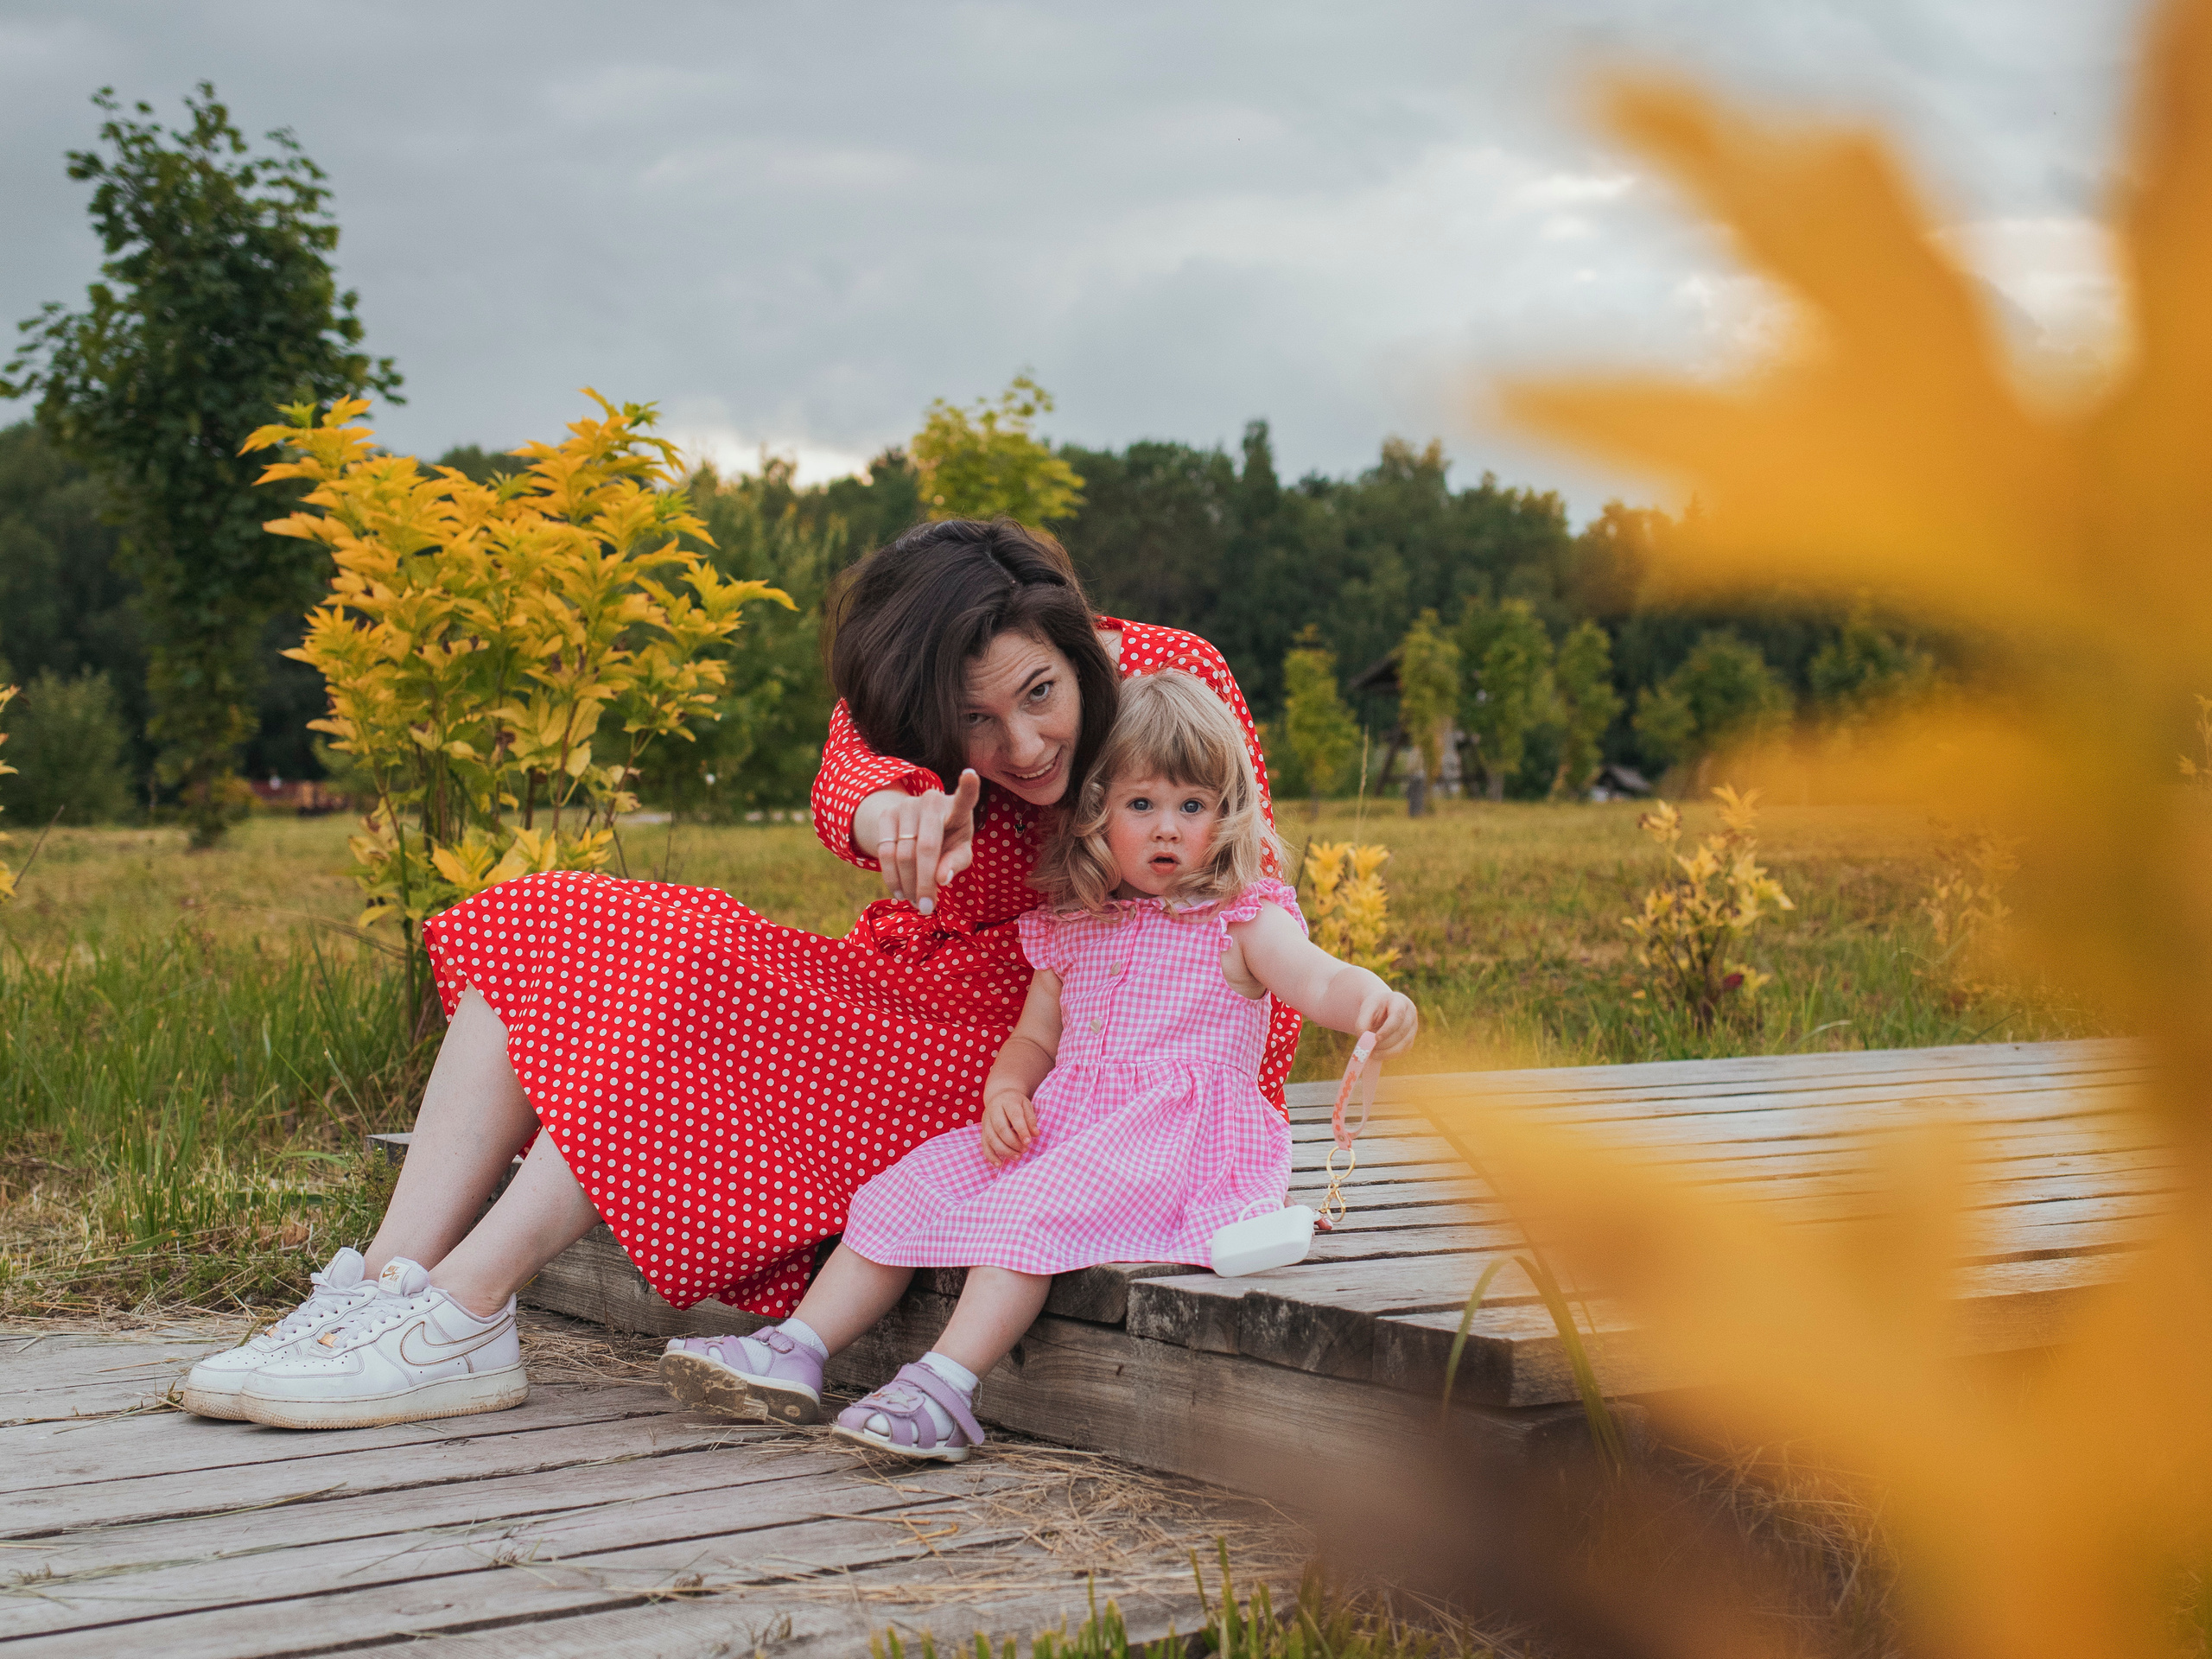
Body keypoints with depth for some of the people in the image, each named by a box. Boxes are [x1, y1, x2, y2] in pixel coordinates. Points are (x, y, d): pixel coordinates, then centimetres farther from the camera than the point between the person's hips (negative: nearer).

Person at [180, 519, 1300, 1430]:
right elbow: (844, 786, -30)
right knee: (545, 935, -10)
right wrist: (896, 808, -56)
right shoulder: (896, 696, -6)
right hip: (880, 990, 6)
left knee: (700, 991, -29)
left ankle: (459, 1323, -30)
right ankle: (387, 1285, -22)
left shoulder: (1180, 681, -14)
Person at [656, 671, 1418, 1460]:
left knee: (1025, 1209, -30)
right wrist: (1006, 1088, 0)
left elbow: (1317, 981, -17)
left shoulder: (1243, 919, 0)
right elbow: (1034, 1037, 23)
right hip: (1056, 1129, 7)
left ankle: (945, 1388, -37)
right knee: (905, 1190, -5)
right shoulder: (1070, 928, 16)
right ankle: (796, 1351, -5)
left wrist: (1372, 1002, -41)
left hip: (1174, 1135, -6)